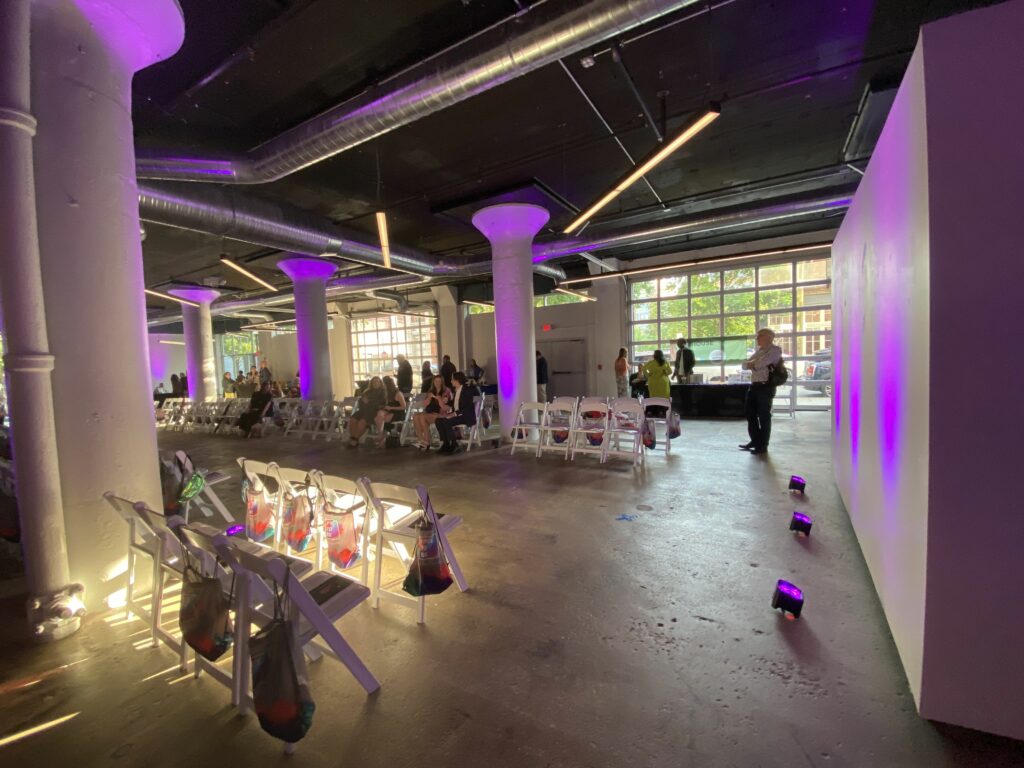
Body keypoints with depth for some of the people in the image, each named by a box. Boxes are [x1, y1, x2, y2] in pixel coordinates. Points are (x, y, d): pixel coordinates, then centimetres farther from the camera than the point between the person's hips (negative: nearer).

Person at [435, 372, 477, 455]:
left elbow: (467, 407, -19)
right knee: (438, 420, -12)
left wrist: (455, 413, -24)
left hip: (466, 416, -8)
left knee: (446, 422, -29)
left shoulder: (467, 390, -11)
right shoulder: (455, 390, 13)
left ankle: (454, 445, -16)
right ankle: (446, 444, -7)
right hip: (455, 414, 8)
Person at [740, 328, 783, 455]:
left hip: (766, 386, -8)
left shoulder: (775, 349, -7)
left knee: (764, 416, 0)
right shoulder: (758, 350, 19)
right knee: (750, 413, 13)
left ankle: (763, 446, 10)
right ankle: (755, 441, 27)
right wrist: (753, 364, -7)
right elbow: (745, 364, 13)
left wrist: (751, 364, 0)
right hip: (754, 385, 8)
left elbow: (760, 364, -20)